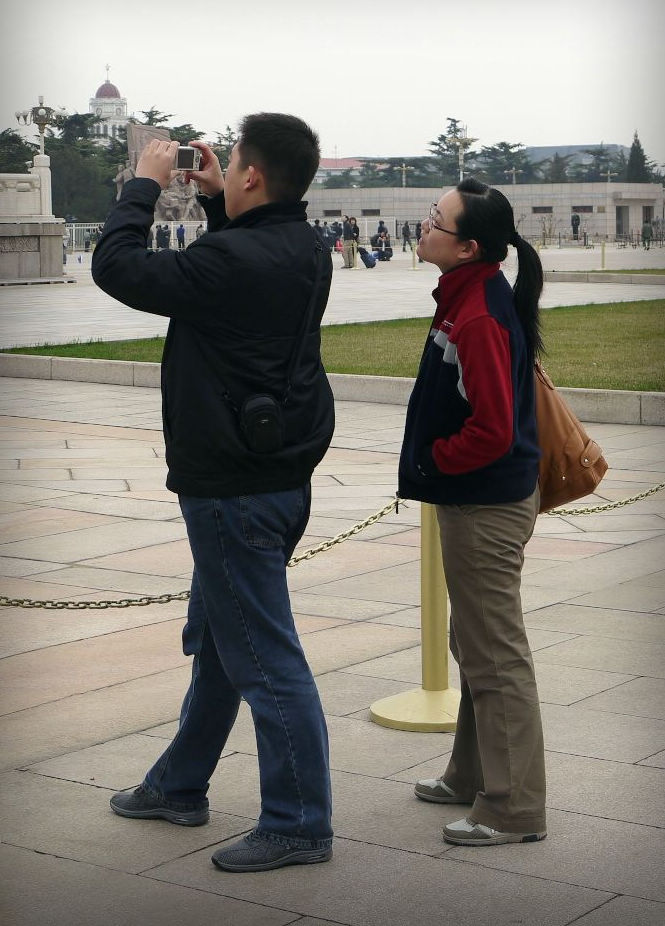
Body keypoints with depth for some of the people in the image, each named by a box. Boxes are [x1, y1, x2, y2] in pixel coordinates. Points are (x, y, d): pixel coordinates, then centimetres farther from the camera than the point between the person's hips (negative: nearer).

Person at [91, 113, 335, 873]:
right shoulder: (303, 251, 4)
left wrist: (145, 184, -4)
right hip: (279, 472, 10)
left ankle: (299, 824, 7)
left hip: (235, 489, -10)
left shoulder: (233, 262, -24)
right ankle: (179, 787, 37)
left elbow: (117, 266, -17)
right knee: (217, 638, 21)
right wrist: (213, 201, 16)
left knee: (264, 655, -2)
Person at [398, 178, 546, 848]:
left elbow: (492, 431, -27)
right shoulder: (465, 297, 8)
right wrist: (430, 463, 12)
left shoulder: (481, 318, -24)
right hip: (471, 501, 11)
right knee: (474, 643, 21)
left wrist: (429, 463, -13)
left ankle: (514, 808, 7)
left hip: (487, 507, -11)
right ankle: (474, 775, 36)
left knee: (496, 656, -2)